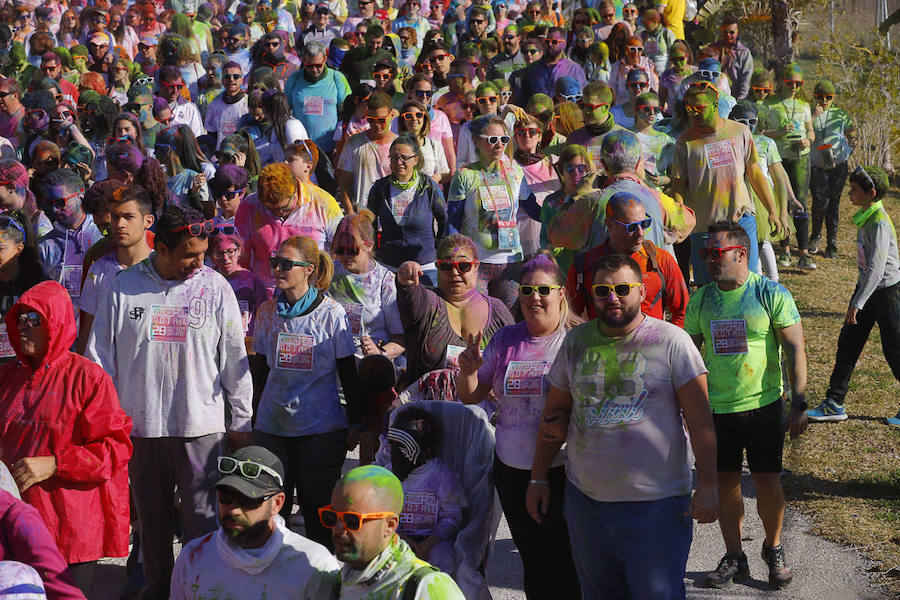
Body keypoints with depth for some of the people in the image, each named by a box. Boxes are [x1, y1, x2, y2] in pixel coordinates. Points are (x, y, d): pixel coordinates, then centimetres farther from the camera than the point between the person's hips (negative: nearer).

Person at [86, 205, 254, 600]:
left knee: (203, 523, -3)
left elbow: (235, 361, 4)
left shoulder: (216, 289, -2)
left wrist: (241, 422, 6)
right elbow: (99, 358, 7)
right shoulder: (124, 288, 0)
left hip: (201, 427, -1)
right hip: (141, 425, 2)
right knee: (151, 520, 13)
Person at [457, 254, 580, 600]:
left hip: (560, 469, -5)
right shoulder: (504, 340, 8)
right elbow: (471, 396, 13)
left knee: (559, 570, -3)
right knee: (531, 564, 16)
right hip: (511, 470, 5)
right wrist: (468, 371, -7)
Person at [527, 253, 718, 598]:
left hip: (656, 503, -4)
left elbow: (699, 419, -7)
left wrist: (707, 486, -11)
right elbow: (555, 411, 14)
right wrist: (538, 479, 13)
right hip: (585, 496, 4)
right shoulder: (576, 342, 7)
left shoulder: (671, 341, -5)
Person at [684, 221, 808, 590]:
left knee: (768, 482, 0)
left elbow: (795, 349, -7)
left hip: (763, 405, -3)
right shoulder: (700, 301, 4)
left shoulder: (772, 295, -8)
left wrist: (799, 404, -12)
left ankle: (773, 548, 24)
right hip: (715, 408, 3)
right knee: (725, 481, 7)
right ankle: (734, 557, 20)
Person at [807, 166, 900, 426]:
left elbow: (876, 268, -27)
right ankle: (834, 404, 13)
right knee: (848, 341, 8)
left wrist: (857, 304, -26)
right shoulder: (865, 217, 5)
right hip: (867, 286, 9)